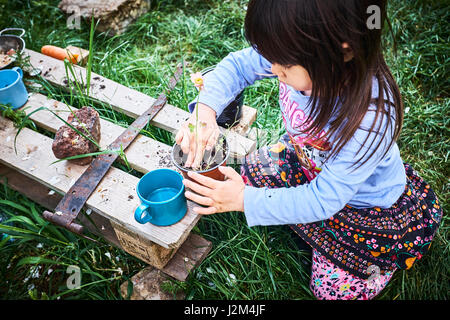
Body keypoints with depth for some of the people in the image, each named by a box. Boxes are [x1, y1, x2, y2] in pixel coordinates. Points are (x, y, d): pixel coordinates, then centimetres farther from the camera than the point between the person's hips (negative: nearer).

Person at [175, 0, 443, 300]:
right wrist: (206, 110, -33)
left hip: (367, 202, -5)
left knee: (333, 289, 1)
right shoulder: (299, 57, -29)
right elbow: (237, 65, -15)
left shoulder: (371, 119, -43)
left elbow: (322, 200, -34)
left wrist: (244, 200, -34)